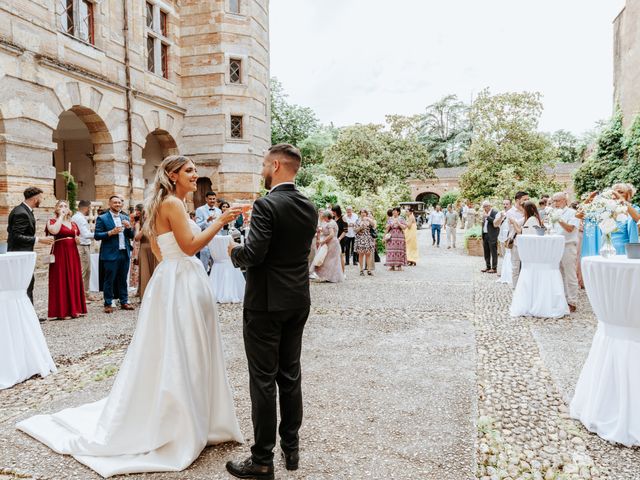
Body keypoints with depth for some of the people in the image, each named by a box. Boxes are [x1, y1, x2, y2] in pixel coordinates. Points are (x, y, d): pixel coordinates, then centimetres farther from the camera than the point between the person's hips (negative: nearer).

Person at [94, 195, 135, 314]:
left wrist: (129, 227, -6)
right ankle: (108, 304, 10)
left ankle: (124, 302, 19)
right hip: (111, 254, -5)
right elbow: (97, 235, -7)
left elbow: (131, 236, 13)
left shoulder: (125, 218, 14)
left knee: (123, 280, 11)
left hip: (124, 253, 5)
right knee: (109, 280, 1)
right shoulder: (102, 218, -1)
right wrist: (111, 232, -18)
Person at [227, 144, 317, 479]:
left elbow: (253, 253, -23)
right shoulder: (309, 207, 6)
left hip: (266, 303, -7)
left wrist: (233, 251, -1)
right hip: (298, 301, 7)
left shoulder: (266, 205, -16)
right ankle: (291, 447, 29)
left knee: (263, 380, 2)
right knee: (290, 375, 16)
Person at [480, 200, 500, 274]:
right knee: (486, 252, 12)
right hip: (485, 235, 8)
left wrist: (487, 217, -21)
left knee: (493, 252, -3)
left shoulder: (495, 212, -9)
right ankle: (488, 267, 21)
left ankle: (494, 268, 0)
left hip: (492, 235, -8)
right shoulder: (485, 213, 15)